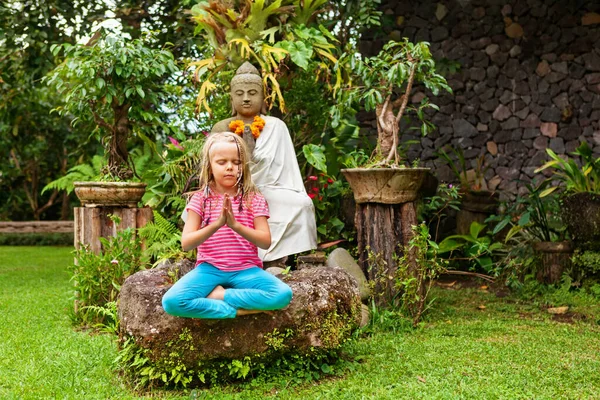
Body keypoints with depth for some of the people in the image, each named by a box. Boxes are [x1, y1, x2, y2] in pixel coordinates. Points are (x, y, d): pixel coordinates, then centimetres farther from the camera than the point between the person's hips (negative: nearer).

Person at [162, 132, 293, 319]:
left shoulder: (254, 199, 2)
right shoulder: (200, 199, 1)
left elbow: (266, 242, -8)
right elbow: (186, 243, -9)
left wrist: (236, 225, -25)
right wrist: (216, 224, -25)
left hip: (245, 269, 1)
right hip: (209, 268, 0)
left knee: (283, 295, -27)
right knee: (171, 302, -28)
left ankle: (218, 295, -13)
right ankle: (241, 310, -17)